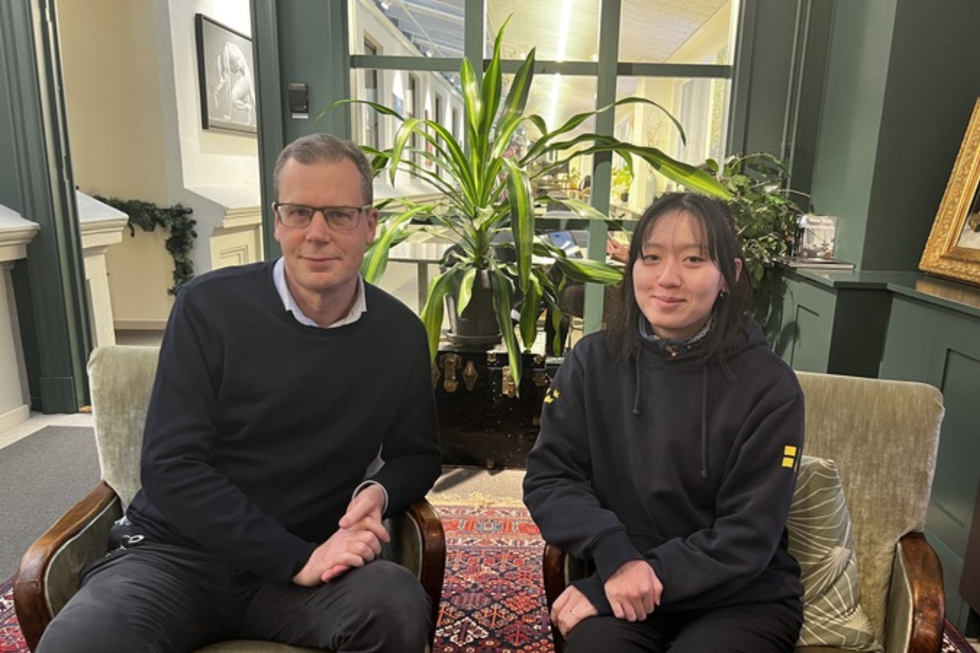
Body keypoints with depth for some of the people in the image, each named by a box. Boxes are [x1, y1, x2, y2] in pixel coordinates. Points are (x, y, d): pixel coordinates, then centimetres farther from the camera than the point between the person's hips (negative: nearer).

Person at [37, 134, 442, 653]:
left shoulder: (401, 334, 0)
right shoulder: (208, 307, -8)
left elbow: (417, 453, 12)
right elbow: (170, 467, -13)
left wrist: (379, 491, -12)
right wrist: (297, 559, -20)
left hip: (313, 559, 2)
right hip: (176, 553, -1)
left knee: (398, 605, -29)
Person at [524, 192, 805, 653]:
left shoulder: (769, 386, -11)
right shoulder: (592, 361, -5)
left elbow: (746, 538, -12)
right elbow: (548, 478, -4)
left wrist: (626, 582, -17)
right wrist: (614, 558, -20)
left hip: (743, 598, -1)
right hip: (615, 583, 2)